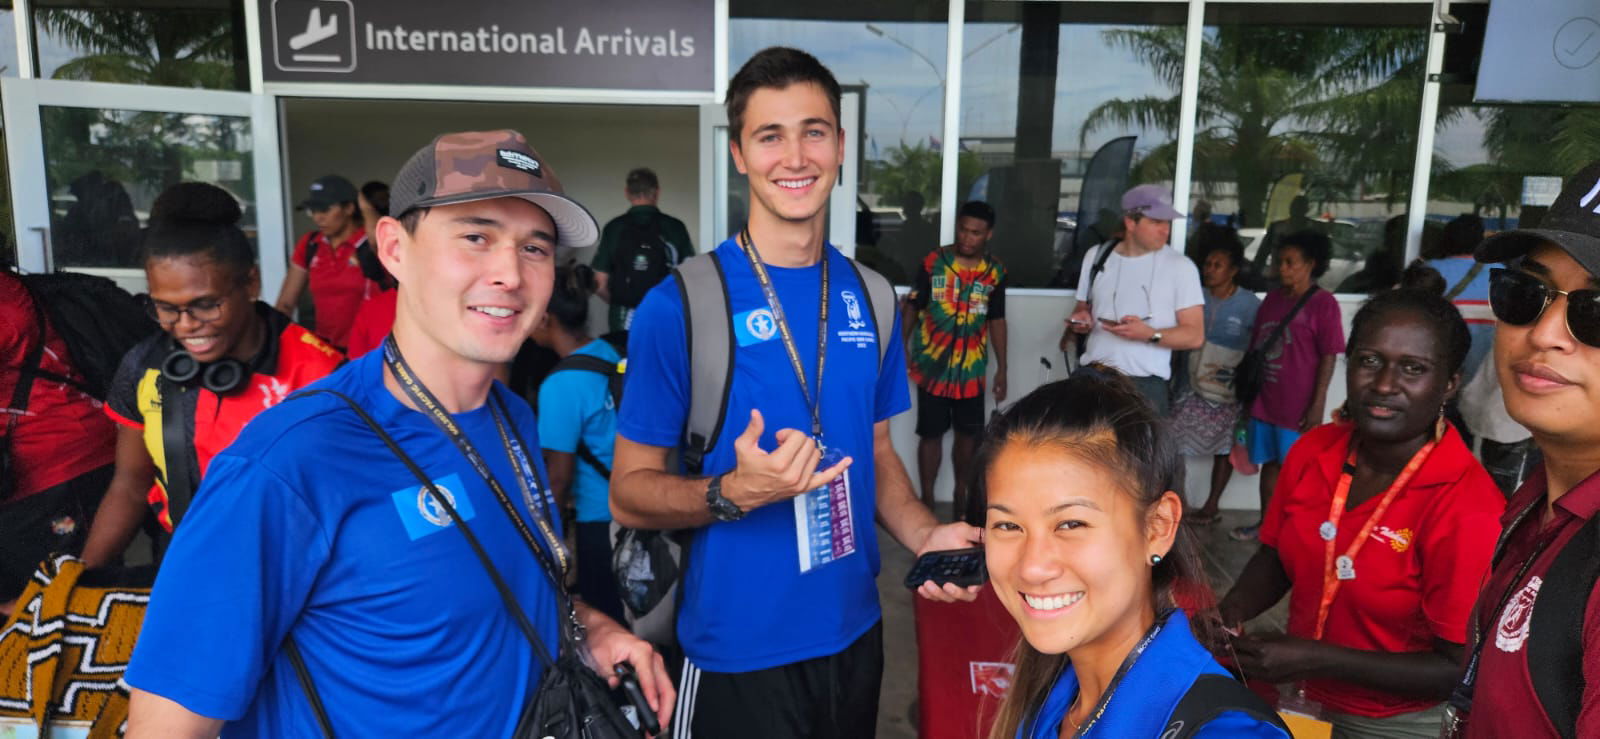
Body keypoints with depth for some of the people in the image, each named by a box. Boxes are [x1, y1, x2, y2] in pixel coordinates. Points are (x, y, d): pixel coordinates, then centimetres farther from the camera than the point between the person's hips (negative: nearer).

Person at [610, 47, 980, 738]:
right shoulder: (679, 305, -15)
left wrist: (926, 535, -7)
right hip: (738, 652, -5)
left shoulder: (870, 297, 0)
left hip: (855, 633, 5)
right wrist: (734, 493, -28)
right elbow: (629, 491, -11)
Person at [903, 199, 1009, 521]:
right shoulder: (933, 261, -8)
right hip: (932, 365, -2)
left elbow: (996, 320, 8)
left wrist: (1002, 368, 8)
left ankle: (962, 494, 32)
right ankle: (927, 499, 19)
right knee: (931, 433, 5)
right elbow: (913, 307, -2)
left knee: (969, 433, 13)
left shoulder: (995, 270, 0)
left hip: (972, 368, 3)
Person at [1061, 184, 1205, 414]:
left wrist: (1150, 334, -20)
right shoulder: (1097, 256, 9)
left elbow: (1195, 336, -4)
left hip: (1145, 383, -3)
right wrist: (1079, 319, -1)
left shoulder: (1180, 266, -2)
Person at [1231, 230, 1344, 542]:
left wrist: (1317, 405, -13)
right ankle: (1265, 522, 25)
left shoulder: (1323, 303, -8)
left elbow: (1328, 357, -10)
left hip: (1298, 405, -5)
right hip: (1264, 400, 5)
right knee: (1270, 463, 14)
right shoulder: (1272, 299, 9)